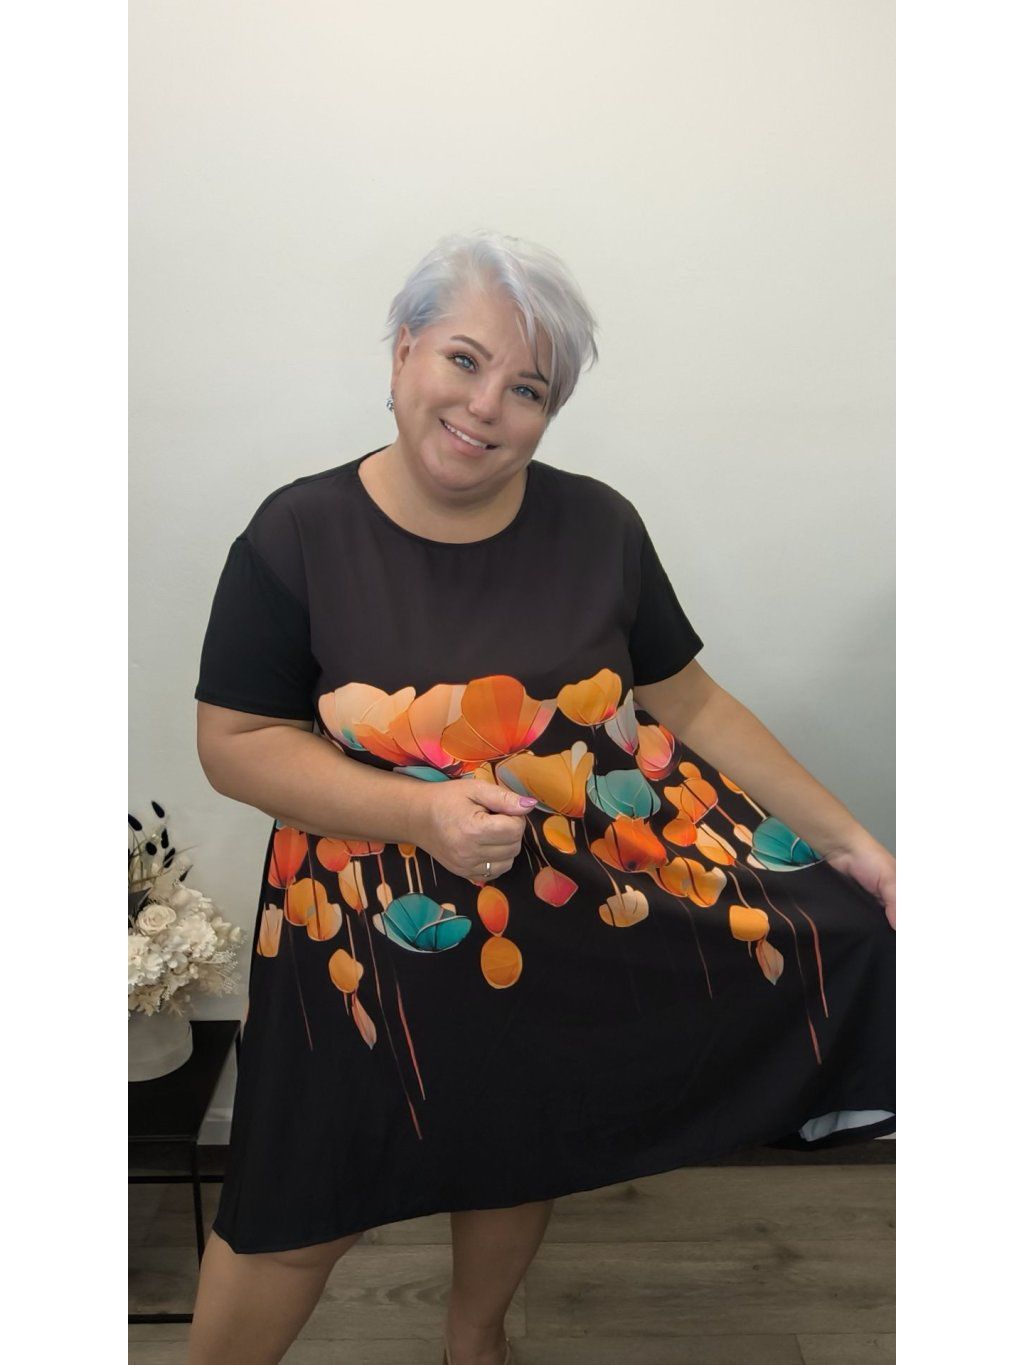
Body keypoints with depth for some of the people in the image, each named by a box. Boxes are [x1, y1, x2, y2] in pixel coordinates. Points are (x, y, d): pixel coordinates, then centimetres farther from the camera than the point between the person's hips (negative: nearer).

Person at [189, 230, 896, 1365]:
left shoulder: (597, 525, -5)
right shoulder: (298, 535, -10)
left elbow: (690, 701, 1)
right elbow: (234, 743, -9)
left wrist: (846, 838, -2)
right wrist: (420, 812, -23)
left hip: (586, 907, 3)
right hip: (380, 929, -2)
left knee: (524, 1153, 21)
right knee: (305, 1208, 10)